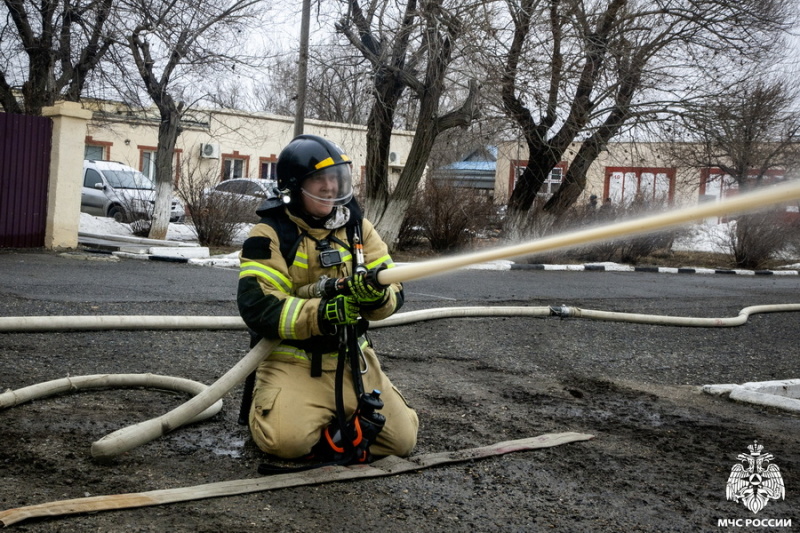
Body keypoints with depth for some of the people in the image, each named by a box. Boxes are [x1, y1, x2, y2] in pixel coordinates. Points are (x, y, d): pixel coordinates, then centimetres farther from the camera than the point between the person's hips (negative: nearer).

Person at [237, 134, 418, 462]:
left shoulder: (357, 227, 5)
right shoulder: (271, 234, -9)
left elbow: (393, 294, 0)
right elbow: (257, 308, -19)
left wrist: (376, 295, -25)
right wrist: (323, 314, -29)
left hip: (351, 357, 5)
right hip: (292, 359, -4)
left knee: (402, 438, -3)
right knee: (289, 440, -28)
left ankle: (334, 417, 21)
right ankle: (275, 411, 7)